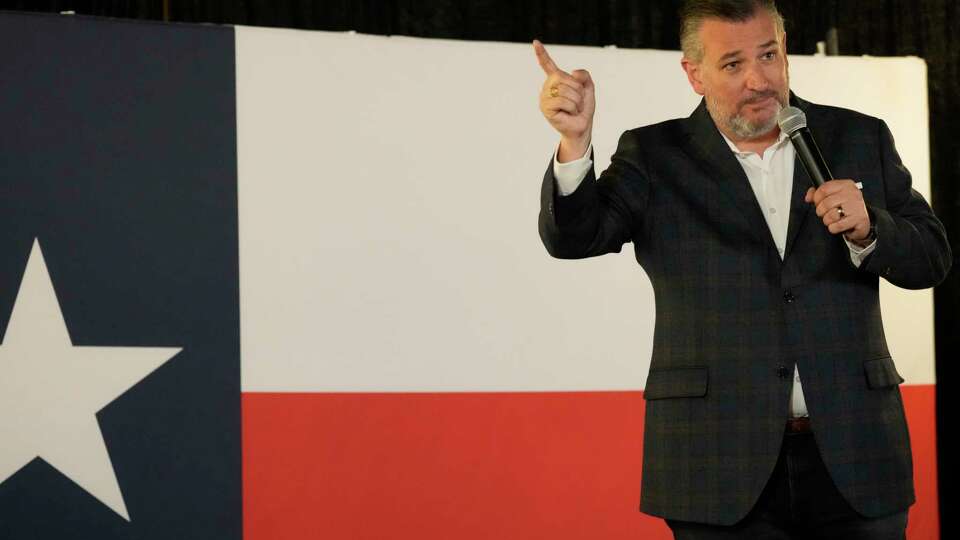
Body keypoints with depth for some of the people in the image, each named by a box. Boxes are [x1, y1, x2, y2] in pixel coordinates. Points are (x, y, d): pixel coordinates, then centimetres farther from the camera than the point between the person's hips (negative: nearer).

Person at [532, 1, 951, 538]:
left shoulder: (859, 139, 10)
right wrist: (575, 139, -28)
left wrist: (866, 231, -13)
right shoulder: (656, 157, 4)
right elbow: (573, 236, -10)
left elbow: (931, 259, 9)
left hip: (854, 459, 2)